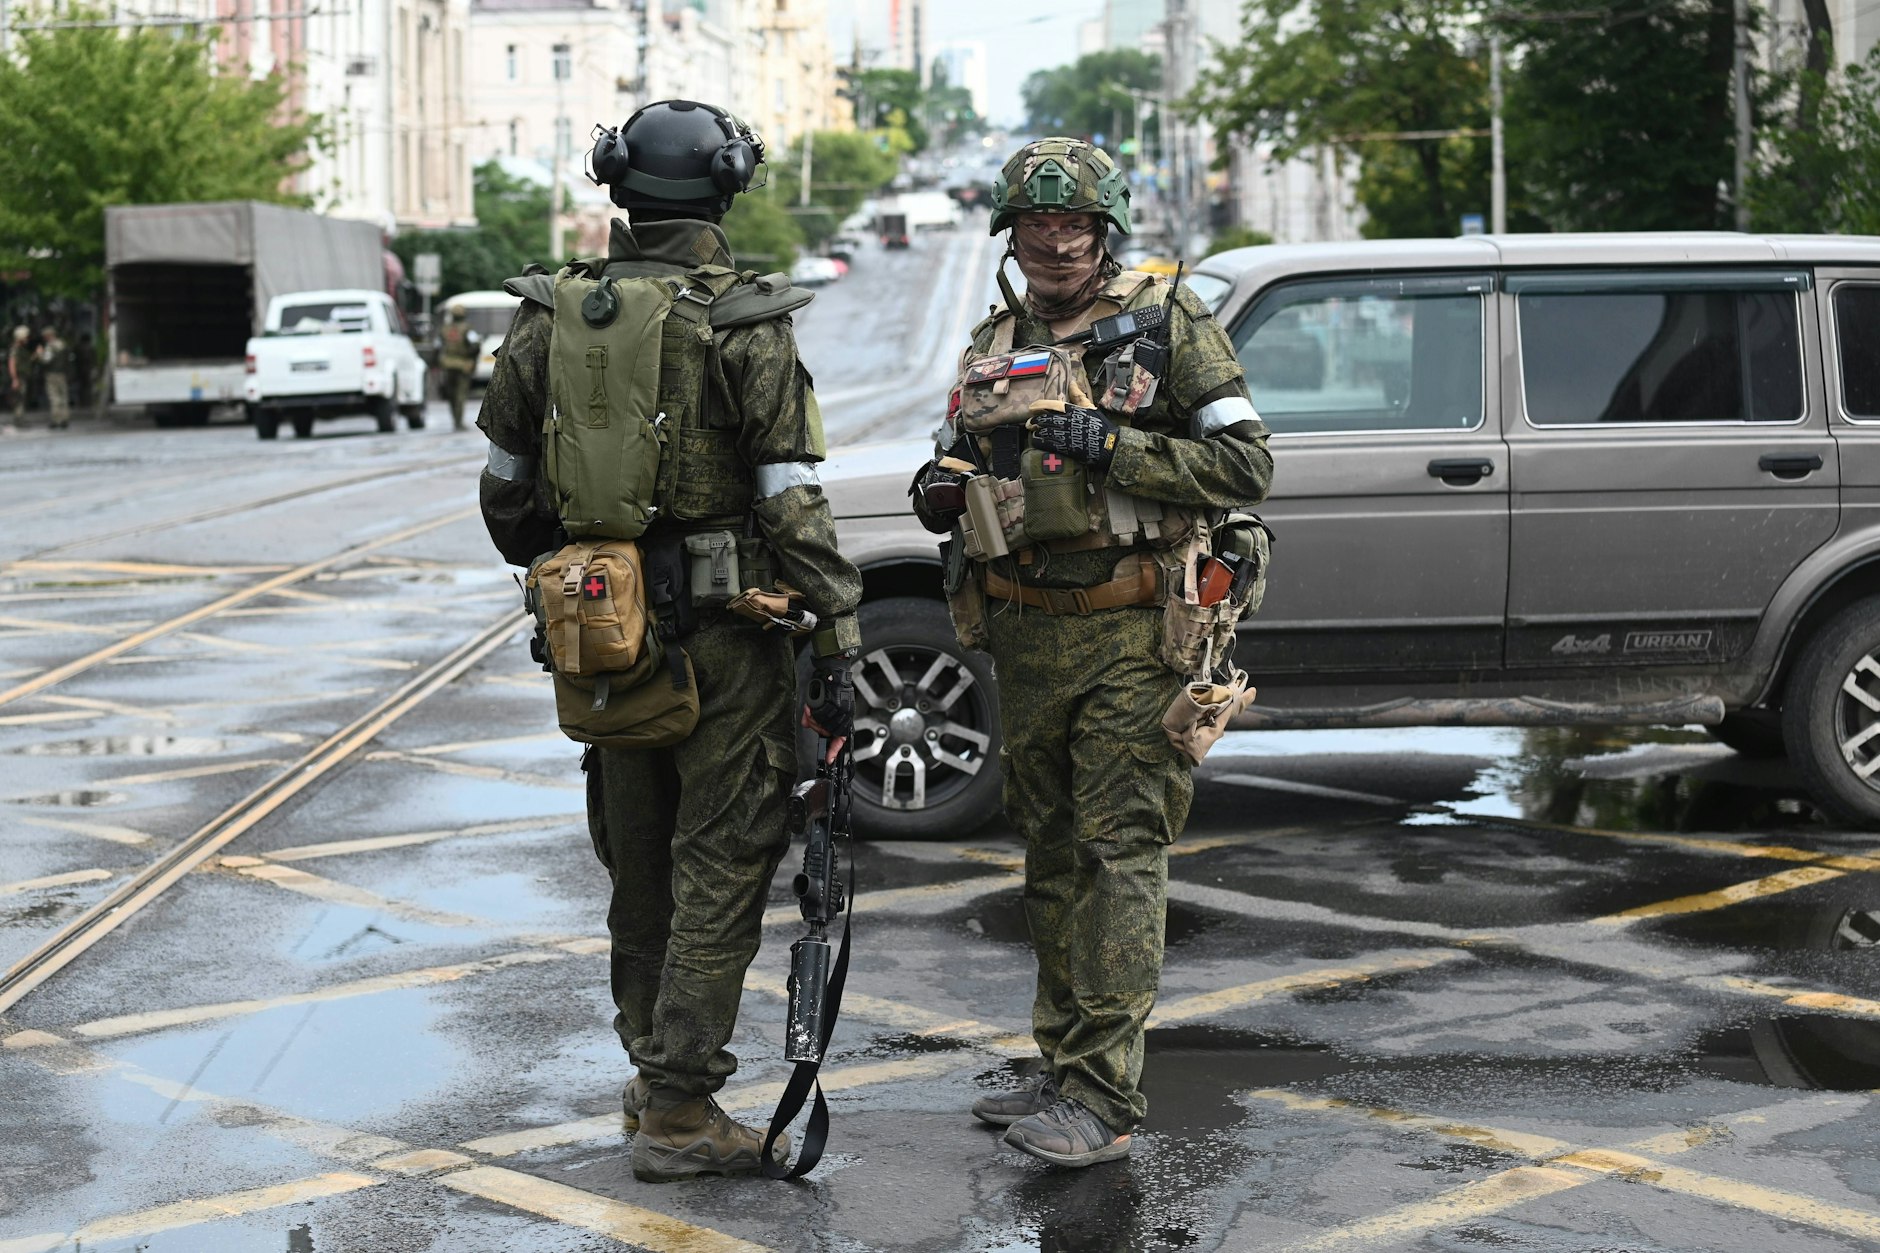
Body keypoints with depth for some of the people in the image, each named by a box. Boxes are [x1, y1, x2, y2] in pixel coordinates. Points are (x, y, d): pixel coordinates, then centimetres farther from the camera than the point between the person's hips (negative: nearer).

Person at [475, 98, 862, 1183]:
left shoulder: (551, 318, 3)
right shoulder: (746, 325, -12)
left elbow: (508, 483, 10)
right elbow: (793, 504, -15)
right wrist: (838, 649, -11)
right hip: (724, 635, -5)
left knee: (639, 859, 18)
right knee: (722, 864, 2)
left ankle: (653, 1068, 30)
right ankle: (678, 1109, 2)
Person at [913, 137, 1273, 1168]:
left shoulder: (1168, 323, -3)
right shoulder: (994, 345, 14)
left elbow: (1244, 466, -9)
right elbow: (956, 468, 23)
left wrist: (1110, 447, -17)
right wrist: (942, 492, -1)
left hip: (1130, 633, -6)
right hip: (1025, 635, 6)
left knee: (1120, 854, -8)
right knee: (1052, 855, 13)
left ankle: (1102, 1099, -8)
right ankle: (1064, 1068, 22)